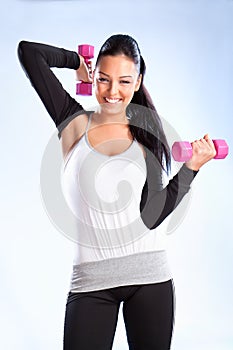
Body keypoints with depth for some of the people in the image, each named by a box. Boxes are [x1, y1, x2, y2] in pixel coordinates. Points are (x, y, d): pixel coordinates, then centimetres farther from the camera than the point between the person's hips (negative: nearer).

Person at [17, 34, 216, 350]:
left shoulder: (145, 136, 7)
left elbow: (151, 217, -1)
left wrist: (191, 167, -4)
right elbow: (28, 51, -2)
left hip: (149, 276, 2)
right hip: (91, 279, -1)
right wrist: (77, 61, 11)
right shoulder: (75, 122, 3)